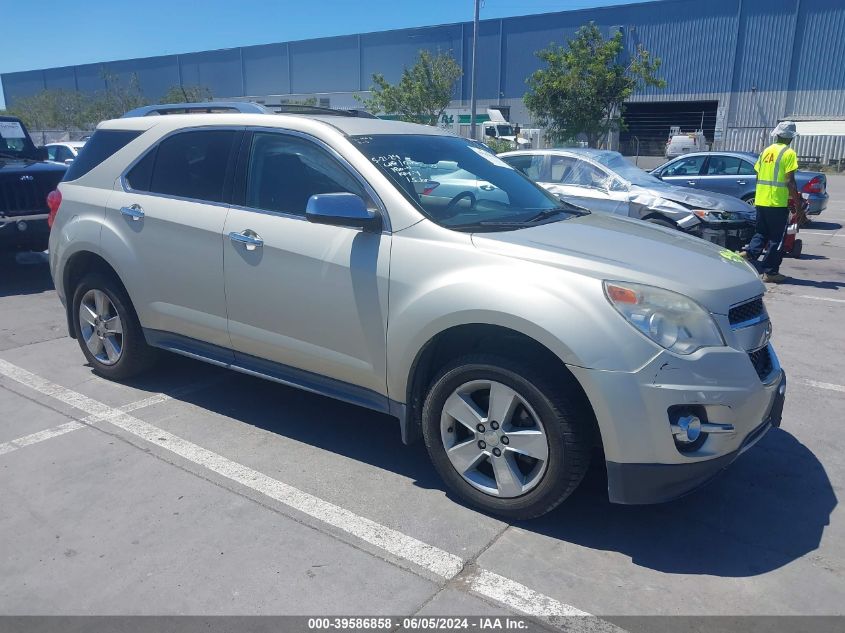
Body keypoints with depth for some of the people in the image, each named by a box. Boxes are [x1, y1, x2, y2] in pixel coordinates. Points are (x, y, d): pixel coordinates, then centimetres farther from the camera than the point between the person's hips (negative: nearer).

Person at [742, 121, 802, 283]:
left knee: (761, 233, 17)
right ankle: (770, 272, 6)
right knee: (777, 238, 2)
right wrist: (797, 201, -6)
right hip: (778, 203, -6)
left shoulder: (766, 151, 11)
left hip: (761, 200, 6)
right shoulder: (789, 153, -8)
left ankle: (749, 254, -5)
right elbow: (789, 181, -14)